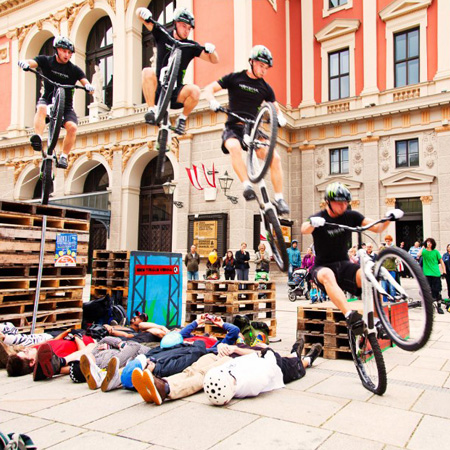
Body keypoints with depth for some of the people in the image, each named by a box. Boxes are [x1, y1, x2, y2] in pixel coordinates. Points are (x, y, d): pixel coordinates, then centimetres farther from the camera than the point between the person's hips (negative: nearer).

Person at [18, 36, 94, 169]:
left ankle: (64, 156, -12)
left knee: (72, 127, -26)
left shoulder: (74, 70, -1)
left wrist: (88, 87, -38)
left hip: (66, 105, 0)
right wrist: (25, 63, -40)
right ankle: (38, 138, -45)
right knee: (41, 108, -36)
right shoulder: (46, 61, 0)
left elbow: (85, 82, -13)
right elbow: (32, 62, -15)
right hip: (48, 100, 0)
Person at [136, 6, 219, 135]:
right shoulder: (162, 34, 3)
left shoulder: (191, 46, 3)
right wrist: (144, 12, -20)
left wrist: (211, 50, -20)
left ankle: (182, 118, -4)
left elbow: (214, 60, 2)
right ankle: (151, 111, -24)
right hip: (157, 90, 0)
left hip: (175, 93, 1)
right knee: (148, 72, -30)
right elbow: (139, 12, 4)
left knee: (195, 90, -30)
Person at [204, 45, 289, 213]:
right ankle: (247, 186, -38)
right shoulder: (234, 78, 3)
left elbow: (276, 109, 17)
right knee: (234, 148, -39)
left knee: (275, 157, -19)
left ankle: (279, 199, -13)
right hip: (233, 127, -3)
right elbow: (209, 89, 2)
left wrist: (280, 118, -8)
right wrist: (212, 101, -21)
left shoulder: (265, 88, 11)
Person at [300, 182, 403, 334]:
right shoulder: (319, 218, -9)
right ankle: (350, 316, -50)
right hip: (322, 267, -3)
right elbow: (304, 229, -31)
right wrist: (312, 223, -53)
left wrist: (388, 218, -20)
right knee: (327, 275, -40)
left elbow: (377, 228, 0)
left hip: (344, 265, 3)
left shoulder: (350, 216, 3)